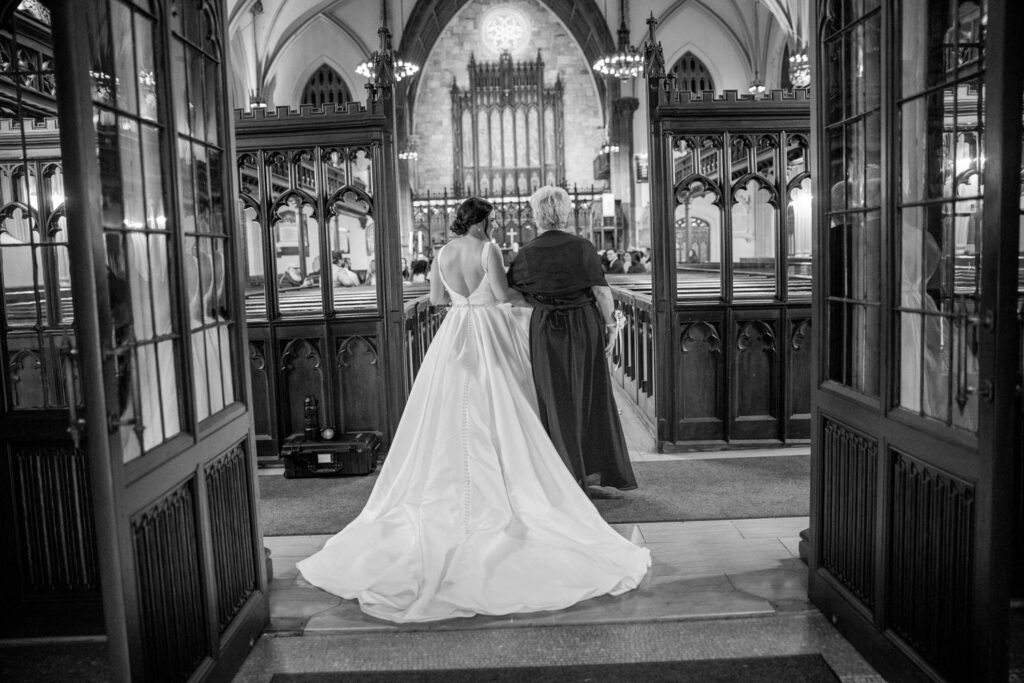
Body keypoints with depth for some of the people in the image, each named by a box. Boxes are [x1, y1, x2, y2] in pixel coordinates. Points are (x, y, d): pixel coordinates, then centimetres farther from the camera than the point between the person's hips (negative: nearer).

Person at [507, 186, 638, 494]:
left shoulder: (527, 254, -7)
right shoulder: (582, 247, -7)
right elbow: (602, 292, -8)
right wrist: (610, 324, 1)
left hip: (546, 329, -1)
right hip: (585, 324, 1)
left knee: (557, 400, 9)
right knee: (591, 396, 13)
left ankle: (570, 474, 11)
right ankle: (595, 470, 19)